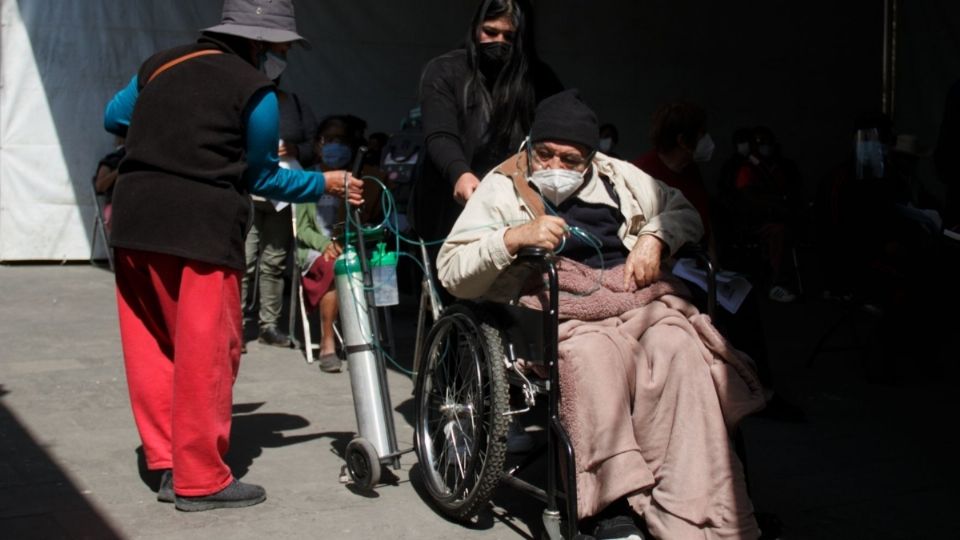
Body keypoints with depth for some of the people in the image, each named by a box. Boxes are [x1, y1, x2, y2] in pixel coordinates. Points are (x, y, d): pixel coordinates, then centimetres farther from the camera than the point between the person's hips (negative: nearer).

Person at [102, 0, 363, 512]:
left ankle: (167, 463, 20)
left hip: (135, 217, 7)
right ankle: (200, 480, 7)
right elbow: (262, 178, 7)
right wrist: (326, 183, 18)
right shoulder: (255, 90, 0)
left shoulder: (160, 63, 16)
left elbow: (114, 117, 27)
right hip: (202, 224, -6)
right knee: (205, 352, 1)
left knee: (152, 349, 12)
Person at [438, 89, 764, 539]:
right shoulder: (501, 189, 12)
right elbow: (452, 273, 3)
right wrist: (514, 237, -13)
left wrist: (654, 237, 6)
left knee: (679, 348, -30)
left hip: (634, 293, 3)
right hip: (560, 307, -3)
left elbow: (684, 212, 29)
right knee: (593, 354, -38)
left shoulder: (617, 177, 22)